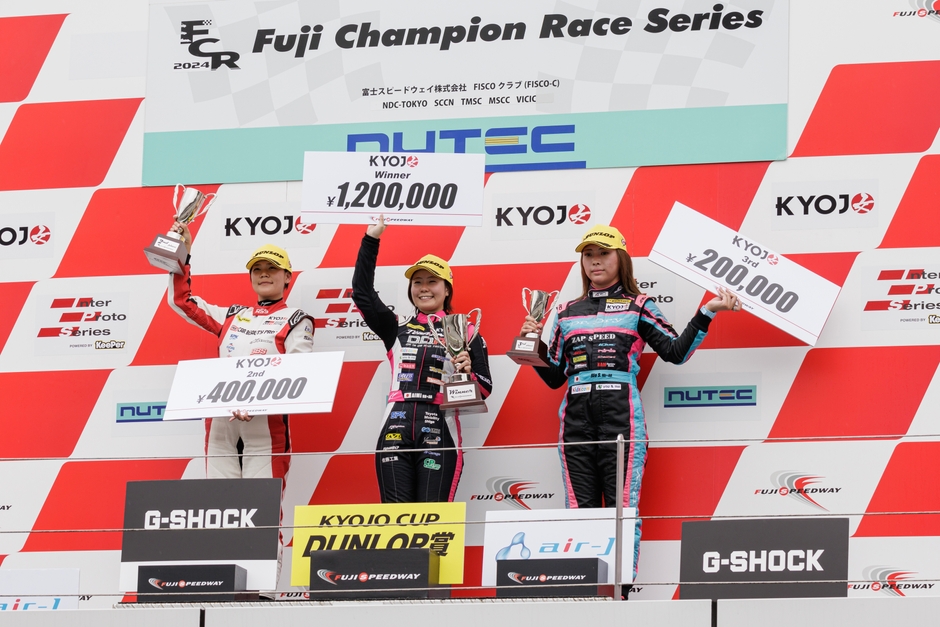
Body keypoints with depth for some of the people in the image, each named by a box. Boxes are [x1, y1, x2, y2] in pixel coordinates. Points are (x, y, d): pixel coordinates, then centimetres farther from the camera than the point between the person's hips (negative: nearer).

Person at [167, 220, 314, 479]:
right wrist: (182, 254, 18)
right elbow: (181, 301, 28)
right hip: (220, 422, 5)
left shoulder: (295, 321, 5)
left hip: (266, 422, -5)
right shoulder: (232, 316, 21)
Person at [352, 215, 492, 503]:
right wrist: (371, 240, 11)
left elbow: (484, 389, 9)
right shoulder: (397, 329, 20)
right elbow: (362, 292, 13)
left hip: (439, 432, -3)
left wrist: (468, 373, -14)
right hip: (396, 431, 3)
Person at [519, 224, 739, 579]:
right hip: (576, 416, 4)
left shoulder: (638, 307, 10)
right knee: (580, 509, -1)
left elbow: (676, 352, 1)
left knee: (622, 506, -10)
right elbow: (555, 377, 21)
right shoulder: (568, 313, 20)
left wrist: (707, 313, -6)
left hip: (620, 415, -4)